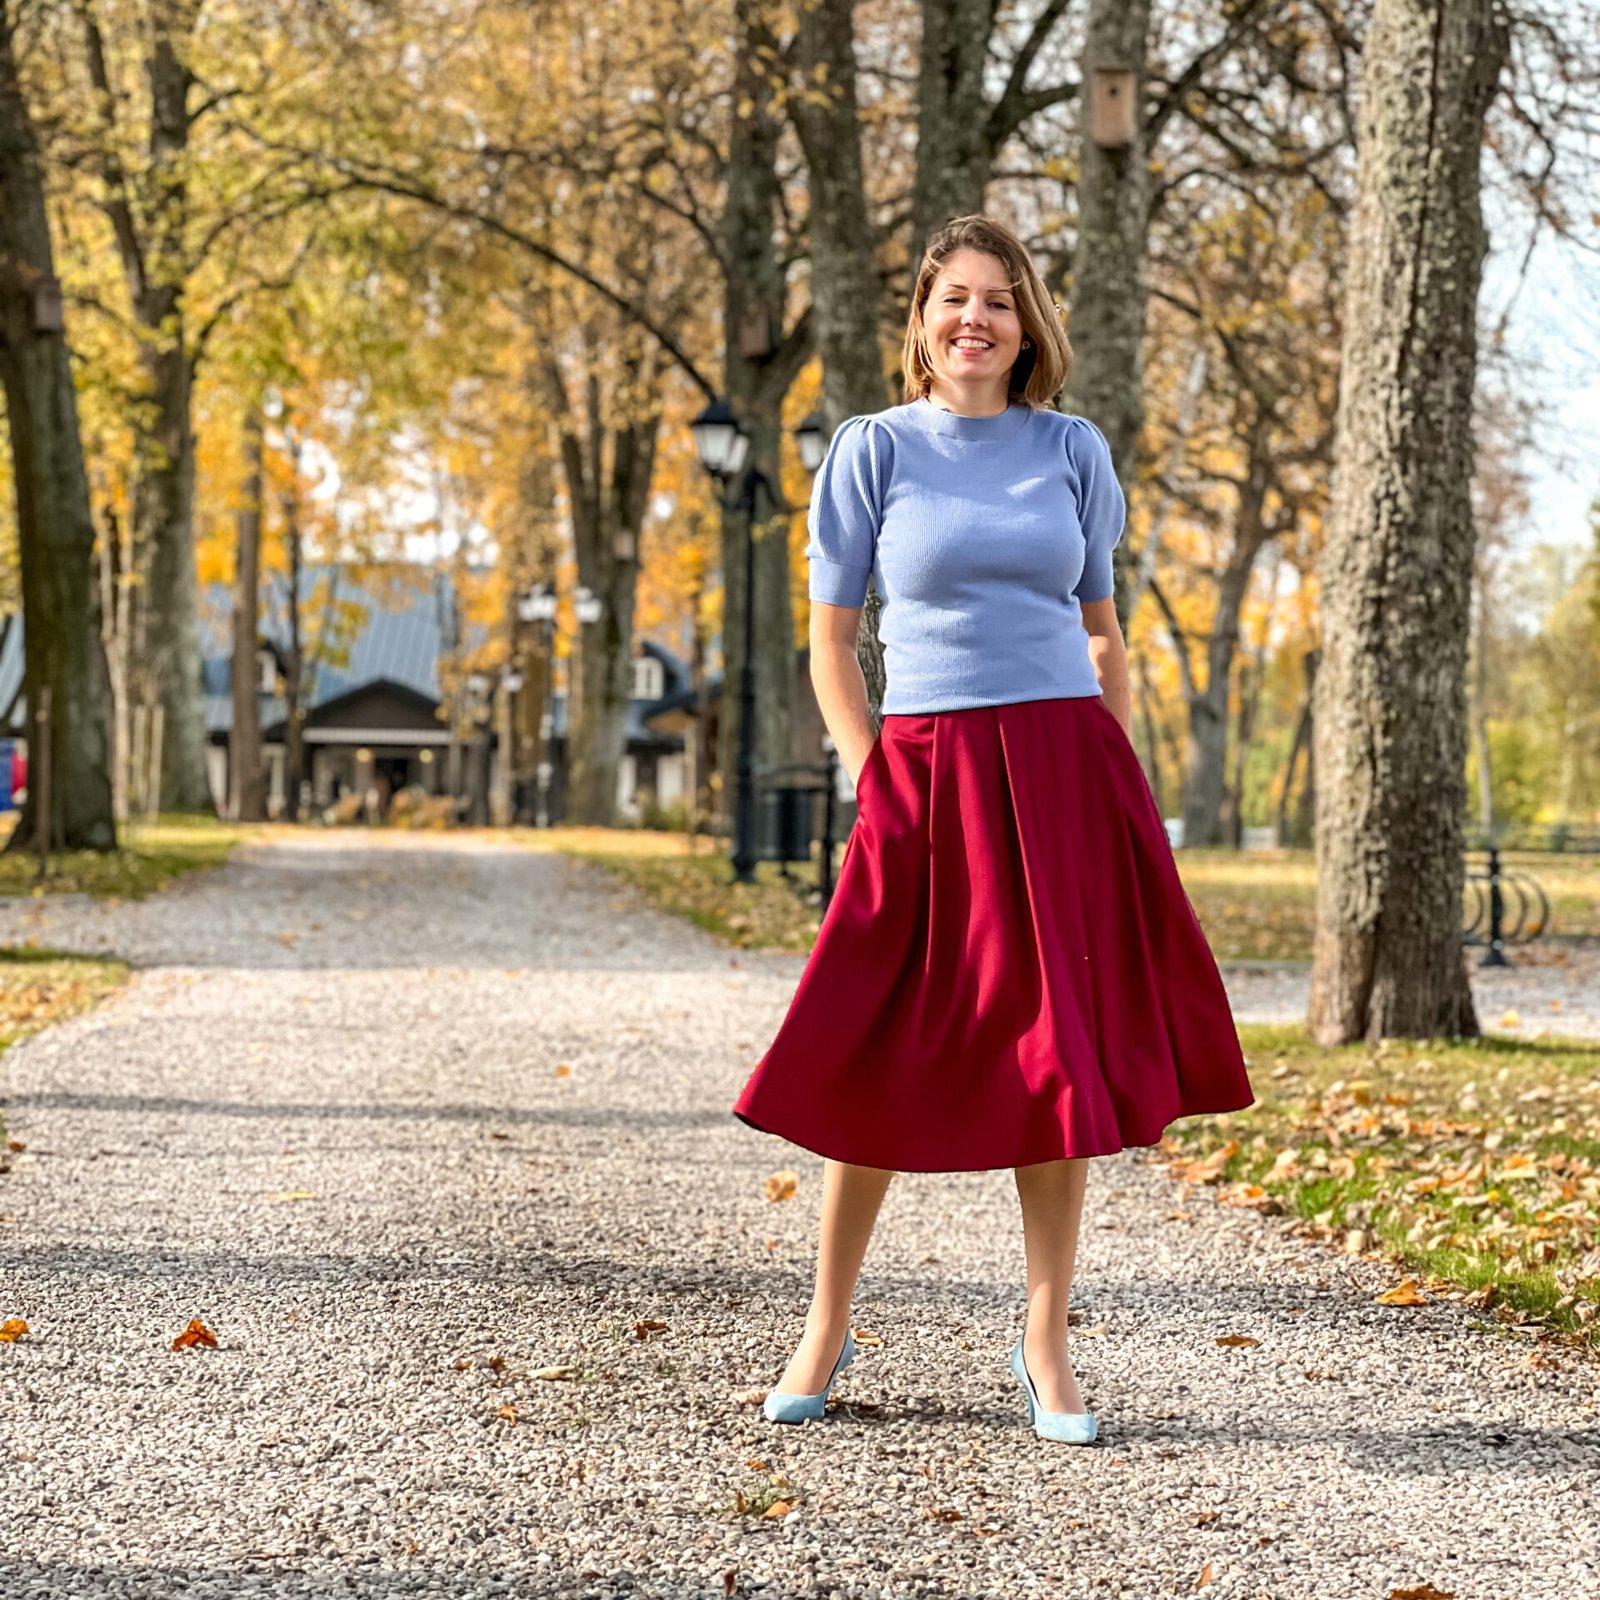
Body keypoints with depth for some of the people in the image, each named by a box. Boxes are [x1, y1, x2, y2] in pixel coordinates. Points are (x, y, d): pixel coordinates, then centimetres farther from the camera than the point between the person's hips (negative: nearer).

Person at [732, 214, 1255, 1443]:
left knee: (1062, 1057, 2)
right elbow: (830, 640, 5)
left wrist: (1117, 791, 9)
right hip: (929, 777, -2)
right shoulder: (874, 450, 3)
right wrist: (874, 784, -4)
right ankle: (826, 1331, 15)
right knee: (882, 1061, -2)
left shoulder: (1072, 450, 9)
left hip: (1064, 772, 2)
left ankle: (1047, 1344, 12)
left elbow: (1104, 635, 15)